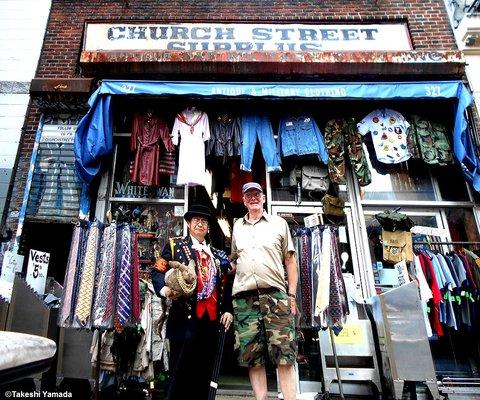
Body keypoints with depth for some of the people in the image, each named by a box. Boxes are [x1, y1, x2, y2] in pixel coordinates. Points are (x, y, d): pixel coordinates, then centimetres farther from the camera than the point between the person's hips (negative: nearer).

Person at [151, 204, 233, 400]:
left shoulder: (217, 255, 19)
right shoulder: (175, 245, 6)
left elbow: (224, 285, 17)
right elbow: (158, 272, -3)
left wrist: (227, 310, 5)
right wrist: (165, 289, -22)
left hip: (211, 318, 5)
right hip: (185, 316, -4)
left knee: (204, 372, 10)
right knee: (180, 370, -1)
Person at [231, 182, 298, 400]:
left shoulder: (279, 223, 10)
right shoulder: (237, 226, 18)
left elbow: (290, 261, 8)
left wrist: (292, 295, 1)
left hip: (275, 294, -2)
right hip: (243, 297, 3)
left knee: (284, 355, -4)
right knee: (251, 356, 5)